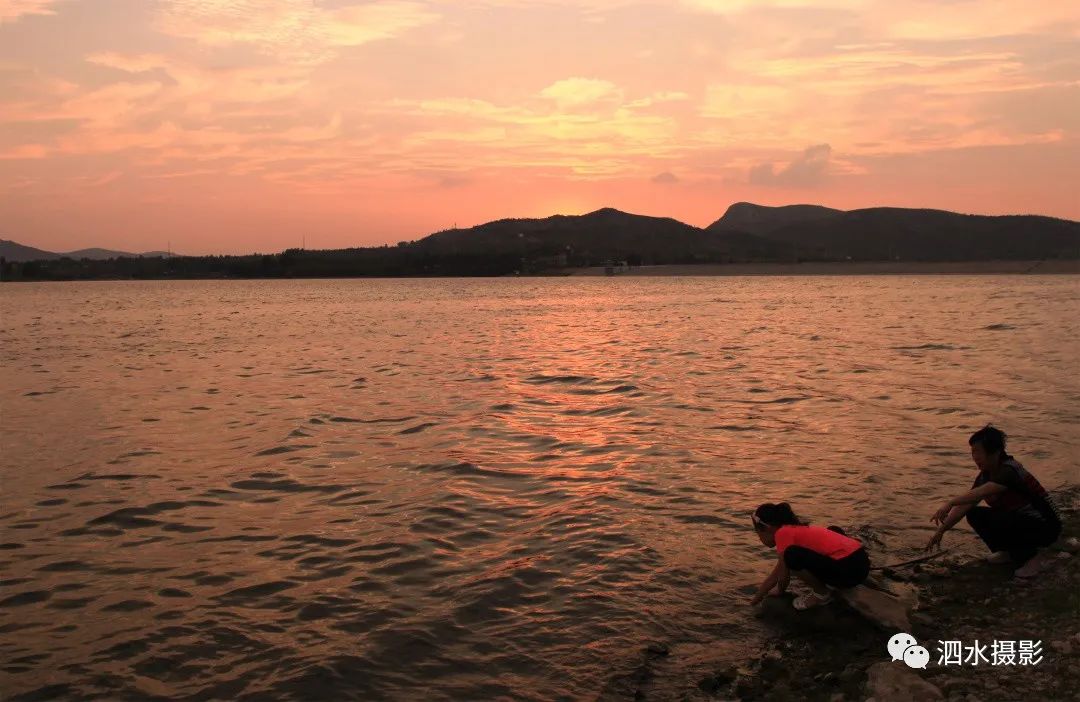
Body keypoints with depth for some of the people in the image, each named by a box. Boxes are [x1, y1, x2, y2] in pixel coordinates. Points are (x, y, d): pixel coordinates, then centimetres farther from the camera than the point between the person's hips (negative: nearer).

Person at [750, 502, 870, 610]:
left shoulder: (783, 533, -5)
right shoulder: (795, 530, 21)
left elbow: (783, 574, -3)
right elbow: (778, 572, 28)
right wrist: (759, 595, 31)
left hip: (849, 569, -10)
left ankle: (822, 593, 2)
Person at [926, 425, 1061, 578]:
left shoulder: (1010, 471, -25)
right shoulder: (985, 476, 0)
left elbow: (981, 492, -41)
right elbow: (964, 506, 1)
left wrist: (950, 503, -45)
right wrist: (940, 531, -4)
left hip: (1045, 527, -8)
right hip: (1018, 521, 8)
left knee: (994, 521, -30)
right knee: (974, 514, -4)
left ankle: (1030, 559, -11)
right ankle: (1009, 552, 10)